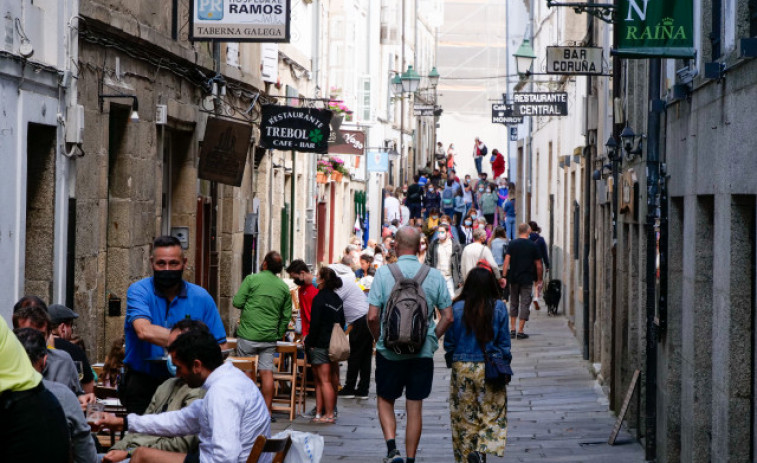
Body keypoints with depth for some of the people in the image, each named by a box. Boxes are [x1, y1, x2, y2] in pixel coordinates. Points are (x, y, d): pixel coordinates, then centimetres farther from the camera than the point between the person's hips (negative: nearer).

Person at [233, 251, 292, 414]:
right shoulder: (284, 287, 7)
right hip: (270, 337, 3)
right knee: (267, 373, 3)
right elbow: (286, 316, 9)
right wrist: (279, 335, 18)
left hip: (248, 335, -3)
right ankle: (266, 411, 3)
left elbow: (237, 302, -8)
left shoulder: (252, 279, -6)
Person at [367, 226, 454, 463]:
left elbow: (372, 316, -12)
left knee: (385, 401, 15)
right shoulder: (434, 276, -2)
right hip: (423, 353, 2)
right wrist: (431, 338, 12)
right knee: (415, 407, 11)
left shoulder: (383, 273, -9)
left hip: (389, 352, -1)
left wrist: (379, 339, 6)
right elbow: (448, 317, -1)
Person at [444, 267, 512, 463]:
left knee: (464, 417, 11)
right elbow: (504, 342, -1)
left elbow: (448, 343, 0)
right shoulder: (499, 308, -6)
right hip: (489, 370, -1)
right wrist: (504, 365, 12)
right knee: (492, 413, 6)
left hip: (462, 368, 1)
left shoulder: (457, 308, -6)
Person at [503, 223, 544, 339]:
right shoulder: (533, 246, -2)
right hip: (527, 279, -2)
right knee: (525, 304, 1)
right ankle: (520, 331, -3)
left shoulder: (512, 244, 1)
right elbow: (538, 265, 1)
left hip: (514, 278, 2)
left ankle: (512, 329, 15)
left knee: (514, 303, 15)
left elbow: (507, 261, -5)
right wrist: (539, 280, 11)